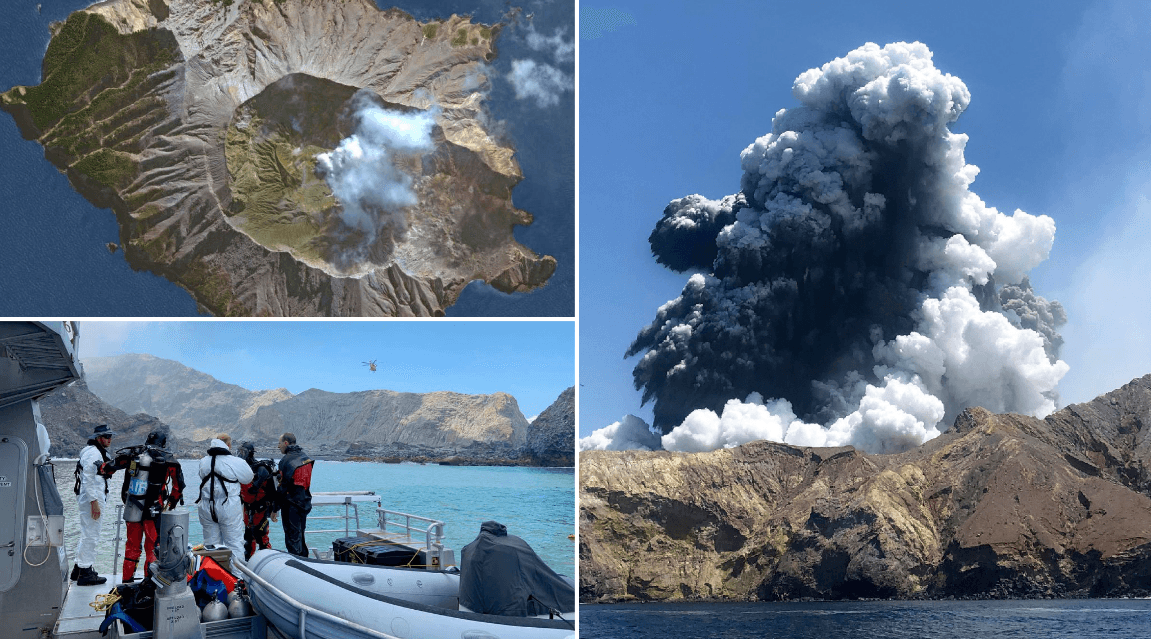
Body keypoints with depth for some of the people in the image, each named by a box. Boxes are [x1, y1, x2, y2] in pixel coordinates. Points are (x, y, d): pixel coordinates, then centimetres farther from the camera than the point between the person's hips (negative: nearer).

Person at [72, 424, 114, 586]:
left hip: (93, 499, 11)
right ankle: (85, 573, -3)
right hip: (91, 499, -11)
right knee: (90, 535, -7)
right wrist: (94, 502, -24)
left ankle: (79, 569, 30)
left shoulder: (99, 453, 18)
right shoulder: (92, 453, -16)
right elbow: (88, 479, -22)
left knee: (87, 535, 19)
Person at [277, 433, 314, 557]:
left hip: (291, 505, -7)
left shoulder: (286, 460, -13)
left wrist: (275, 508, -8)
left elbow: (283, 486, -14)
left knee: (292, 539, -2)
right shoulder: (306, 458, 10)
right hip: (305, 503, 7)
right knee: (300, 535, 18)